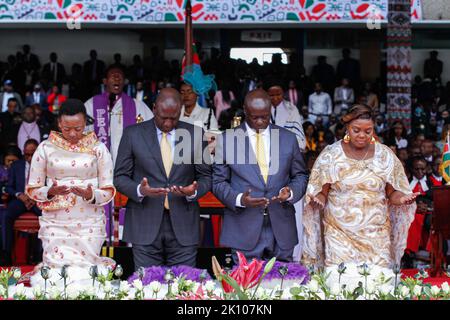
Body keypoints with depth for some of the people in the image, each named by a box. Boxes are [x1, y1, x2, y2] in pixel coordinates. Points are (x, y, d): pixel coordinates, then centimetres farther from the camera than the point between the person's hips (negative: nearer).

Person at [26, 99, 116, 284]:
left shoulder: (98, 149, 4)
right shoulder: (46, 148, 4)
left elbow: (109, 191, 4)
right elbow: (32, 189, 6)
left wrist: (91, 195, -17)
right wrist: (50, 191, -14)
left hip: (89, 224, -1)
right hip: (55, 224, 1)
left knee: (85, 274, -6)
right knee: (56, 272, -6)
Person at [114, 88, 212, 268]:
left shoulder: (195, 134, 6)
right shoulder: (133, 134, 3)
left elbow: (205, 177, 10)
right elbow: (120, 177, 4)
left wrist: (193, 191, -12)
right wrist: (140, 190, -16)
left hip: (183, 227, 1)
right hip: (145, 227, -1)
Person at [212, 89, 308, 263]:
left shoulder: (289, 138, 8)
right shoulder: (226, 139, 2)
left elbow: (300, 175, 14)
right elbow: (218, 181, 3)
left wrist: (291, 192, -9)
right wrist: (239, 199, -15)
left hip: (281, 229, 2)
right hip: (244, 229, -2)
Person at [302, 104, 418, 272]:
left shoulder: (385, 155, 5)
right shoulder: (330, 155, 1)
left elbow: (392, 193, 9)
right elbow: (321, 194, 4)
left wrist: (401, 198, -11)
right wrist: (318, 201, -17)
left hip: (376, 235, 1)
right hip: (340, 233, -1)